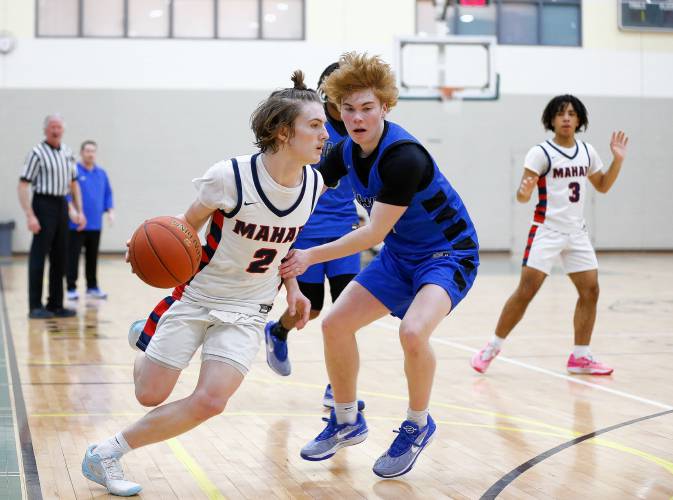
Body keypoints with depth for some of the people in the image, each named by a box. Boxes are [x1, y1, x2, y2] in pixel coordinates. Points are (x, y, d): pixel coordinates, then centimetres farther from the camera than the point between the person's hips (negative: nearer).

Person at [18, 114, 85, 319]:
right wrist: (30, 216, -20)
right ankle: (35, 306, 1)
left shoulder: (68, 153, 12)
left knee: (60, 257, 10)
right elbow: (23, 185, -13)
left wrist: (79, 211, 14)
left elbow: (73, 183, 20)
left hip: (62, 206, 7)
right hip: (44, 204, -7)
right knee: (38, 256, -3)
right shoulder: (37, 153, -9)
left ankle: (55, 304, 17)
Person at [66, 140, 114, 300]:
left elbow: (108, 194, 17)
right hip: (76, 225, -5)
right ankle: (71, 288, 4)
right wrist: (73, 210, -20)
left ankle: (92, 287, 21)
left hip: (95, 225, 5)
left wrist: (110, 211, 5)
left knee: (92, 257, 12)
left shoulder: (101, 173, 12)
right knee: (73, 257, -2)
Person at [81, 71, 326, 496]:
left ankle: (108, 453, -1)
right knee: (150, 395, 3)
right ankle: (147, 343, 40)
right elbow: (188, 226, -7)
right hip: (197, 296, -3)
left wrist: (293, 289, 3)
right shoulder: (229, 177, -22)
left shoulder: (314, 185, -7)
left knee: (211, 400, -17)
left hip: (248, 309, 3)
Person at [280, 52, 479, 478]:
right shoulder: (347, 153, -5)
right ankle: (347, 422, 21)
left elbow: (374, 234, -26)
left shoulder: (404, 157, -29)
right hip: (399, 256, 8)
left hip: (449, 255, -8)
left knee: (413, 331, -32)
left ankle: (418, 426, -6)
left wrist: (310, 257, -22)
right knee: (335, 324, 0)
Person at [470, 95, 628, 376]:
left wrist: (618, 159, 7)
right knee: (526, 290, -11)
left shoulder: (587, 152, 8)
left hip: (577, 233, 6)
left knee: (590, 290, 1)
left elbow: (603, 186, 21)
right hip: (547, 231, -5)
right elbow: (523, 196, -14)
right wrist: (524, 192, -37)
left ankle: (580, 357, 12)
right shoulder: (541, 153, -8)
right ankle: (492, 348, 1)